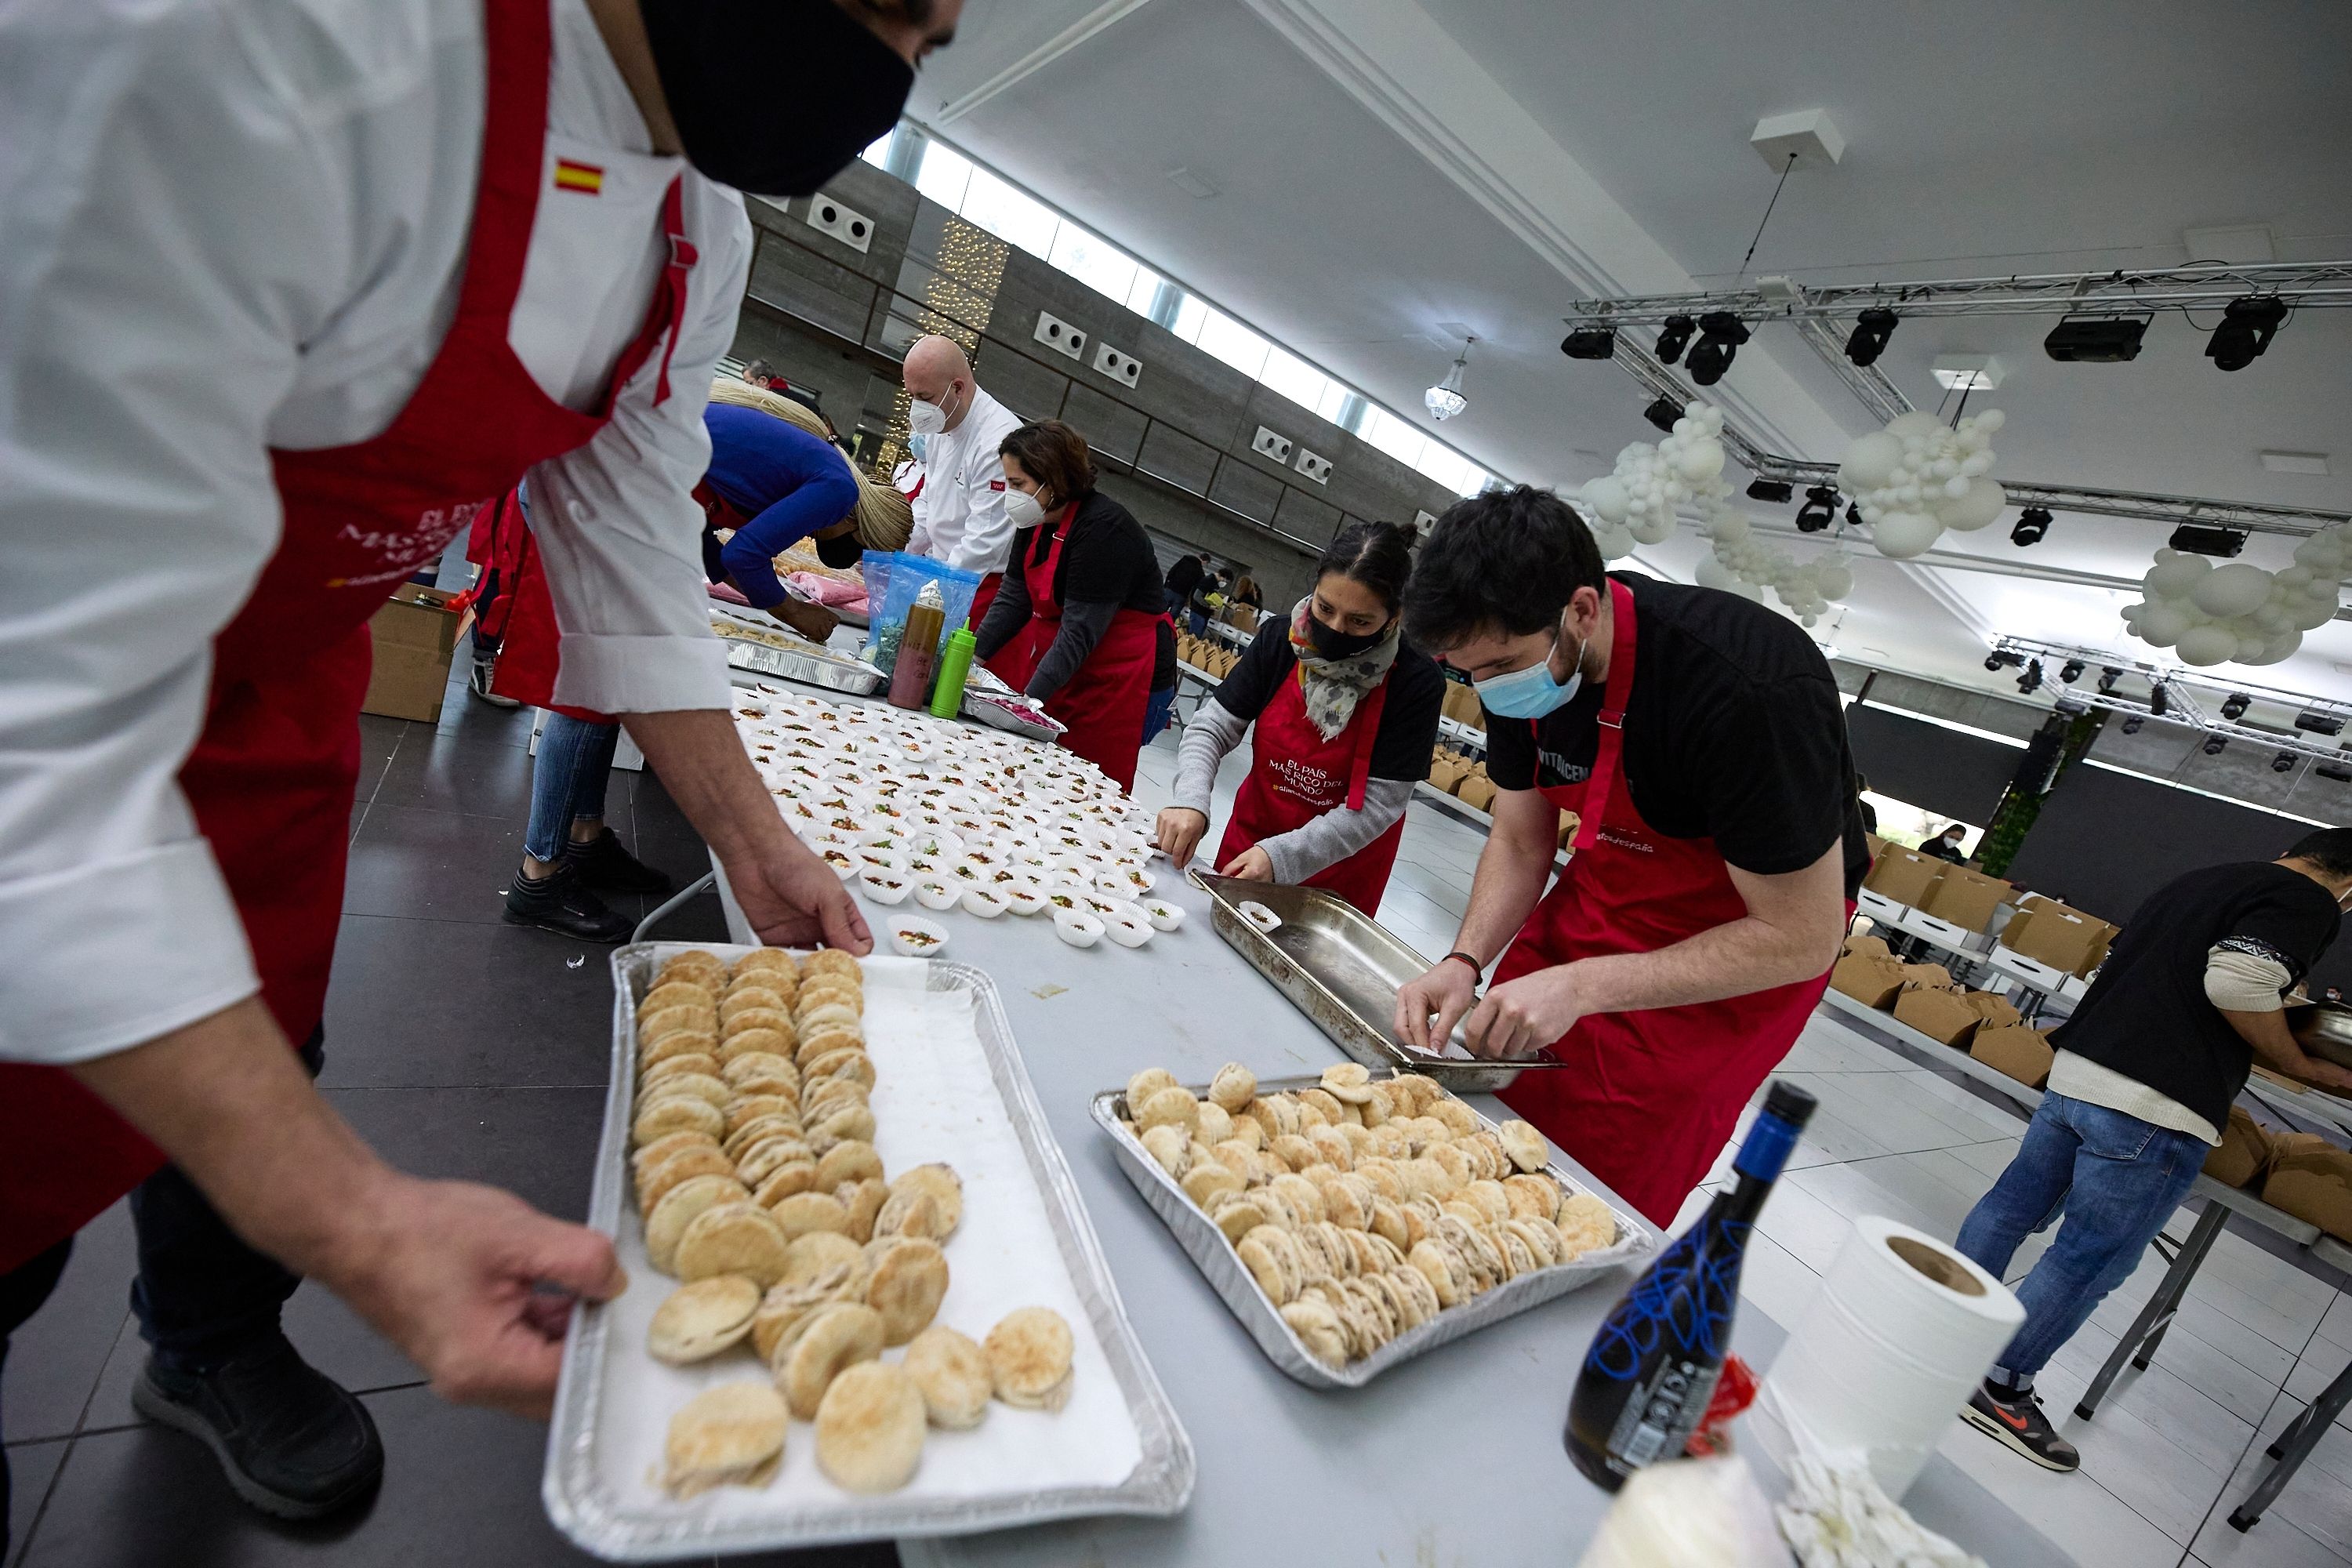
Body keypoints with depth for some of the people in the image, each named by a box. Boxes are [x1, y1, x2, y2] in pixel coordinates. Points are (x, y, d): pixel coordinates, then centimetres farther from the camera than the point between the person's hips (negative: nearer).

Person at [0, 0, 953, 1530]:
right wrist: (349, 1219, -40)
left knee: (257, 1057, 22)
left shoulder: (700, 228, -9)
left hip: (286, 673, 7)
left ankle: (213, 1347, 51)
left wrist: (758, 849, -3)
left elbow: (636, 555, -2)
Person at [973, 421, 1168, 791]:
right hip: (1050, 653, 8)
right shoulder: (1036, 520, 5)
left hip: (1114, 675, -8)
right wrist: (972, 655, -6)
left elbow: (1080, 630, -23)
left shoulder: (1105, 530, -21)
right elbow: (1013, 599, 5)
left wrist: (1030, 699, -23)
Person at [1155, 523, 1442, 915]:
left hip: (1338, 874, -2)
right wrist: (1190, 802, -29)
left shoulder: (1416, 683, -22)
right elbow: (1211, 728, -10)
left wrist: (1282, 856, -31)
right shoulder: (1280, 640, -13)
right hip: (1251, 835, 3)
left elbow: (1377, 805, -22)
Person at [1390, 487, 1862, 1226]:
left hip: (1747, 946, -5)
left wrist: (1582, 986, -31)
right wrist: (1465, 962, -18)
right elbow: (1520, 844, -1)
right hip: (1608, 883, 6)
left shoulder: (1753, 692, -34)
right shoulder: (1516, 658, -13)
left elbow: (1801, 938, -25)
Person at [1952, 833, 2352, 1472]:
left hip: (2076, 1070, 8)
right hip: (2154, 1106, -8)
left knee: (2012, 1205, 19)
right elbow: (2237, 980, -21)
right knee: (2091, 1261, 3)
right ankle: (2000, 1390, 12)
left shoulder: (2197, 881, 20)